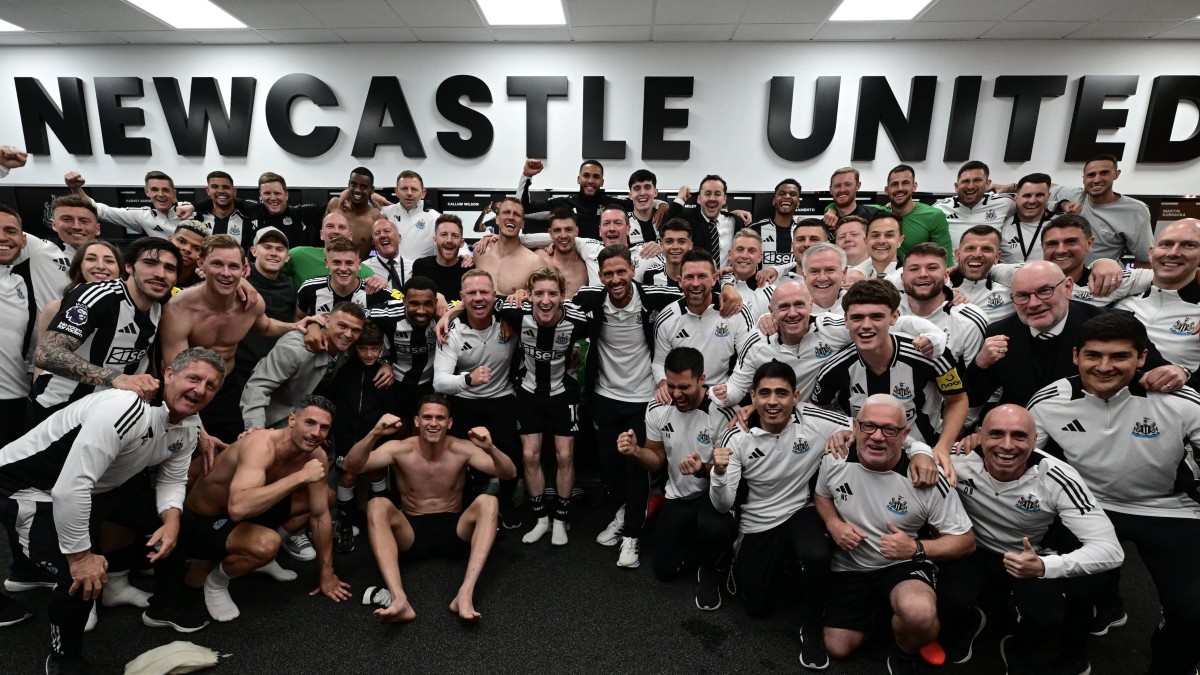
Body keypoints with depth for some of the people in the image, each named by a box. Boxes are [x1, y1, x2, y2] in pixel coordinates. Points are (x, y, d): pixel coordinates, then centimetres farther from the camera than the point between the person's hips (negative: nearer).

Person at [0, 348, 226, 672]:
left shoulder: (189, 426, -8)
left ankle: (165, 603, 25)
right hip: (31, 485, -8)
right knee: (81, 577, -21)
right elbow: (70, 489, -38)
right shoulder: (125, 409, -37)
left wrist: (171, 521, -18)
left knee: (171, 523, 1)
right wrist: (79, 555, -29)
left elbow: (173, 480, 1)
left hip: (104, 483, 8)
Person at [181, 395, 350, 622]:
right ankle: (216, 581, -1)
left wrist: (327, 575, 0)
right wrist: (300, 476, -44)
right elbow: (239, 508, -50)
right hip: (201, 521, -7)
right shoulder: (261, 445, -34)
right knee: (267, 544, -35)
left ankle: (264, 559, 17)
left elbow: (320, 515, -4)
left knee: (325, 497, 3)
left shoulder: (317, 456, -12)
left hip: (252, 512, 7)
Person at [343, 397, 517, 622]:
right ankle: (399, 599, -41)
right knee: (377, 506, -27)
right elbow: (352, 465, -22)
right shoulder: (400, 449, -9)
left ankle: (465, 594, -38)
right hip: (411, 533, 0)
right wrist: (374, 434, -41)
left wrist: (490, 448, -40)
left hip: (454, 532, 0)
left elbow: (510, 474, -19)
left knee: (487, 502, -26)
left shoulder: (462, 449, -10)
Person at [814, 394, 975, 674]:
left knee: (919, 615, -37)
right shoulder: (834, 460, -14)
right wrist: (833, 523, -13)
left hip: (905, 564, -3)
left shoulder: (926, 479, -22)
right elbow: (822, 496, 9)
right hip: (850, 566, 3)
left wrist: (917, 548, -29)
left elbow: (966, 542, -12)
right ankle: (873, 608, 32)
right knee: (838, 649, 1)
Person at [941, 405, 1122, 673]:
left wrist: (1044, 567, -44)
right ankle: (968, 624, 16)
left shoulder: (1057, 479, -27)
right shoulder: (961, 461, -26)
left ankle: (1018, 652, 15)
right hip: (974, 550, 0)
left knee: (1047, 620, -27)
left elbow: (1110, 549, -29)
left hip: (1031, 556, 1)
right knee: (951, 602, -28)